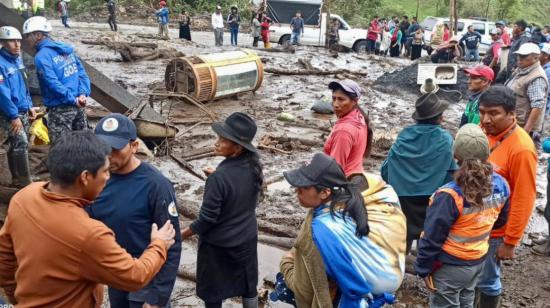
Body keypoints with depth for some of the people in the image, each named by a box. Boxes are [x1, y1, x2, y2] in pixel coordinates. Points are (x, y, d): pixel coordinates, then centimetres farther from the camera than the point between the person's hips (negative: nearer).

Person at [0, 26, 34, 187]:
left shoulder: (17, 59, 9)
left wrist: (29, 106, 16)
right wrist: (14, 116, -20)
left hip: (22, 111, 8)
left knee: (17, 145, 14)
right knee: (21, 144, -13)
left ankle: (17, 179, 25)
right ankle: (25, 183, -7)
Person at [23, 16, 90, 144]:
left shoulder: (42, 56, -12)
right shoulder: (67, 50, 11)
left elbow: (53, 83, -21)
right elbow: (82, 73, 6)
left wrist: (73, 100, -17)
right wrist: (83, 93, -5)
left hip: (60, 109, -8)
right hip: (78, 106, 8)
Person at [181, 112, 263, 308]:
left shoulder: (219, 177, -30)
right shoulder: (253, 166, -11)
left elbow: (207, 219, -23)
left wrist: (183, 234, -7)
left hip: (218, 245, -6)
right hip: (247, 239, 6)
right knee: (248, 286, 24)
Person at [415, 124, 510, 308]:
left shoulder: (450, 195, -30)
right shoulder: (501, 185, -11)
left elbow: (432, 237, -22)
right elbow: (500, 220, 8)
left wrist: (423, 268, -10)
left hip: (450, 266, -6)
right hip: (479, 260, 6)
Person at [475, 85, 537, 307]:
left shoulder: (521, 148, -26)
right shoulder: (484, 130, -5)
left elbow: (523, 200, -21)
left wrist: (510, 242, -15)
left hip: (494, 229, -6)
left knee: (486, 280, 13)